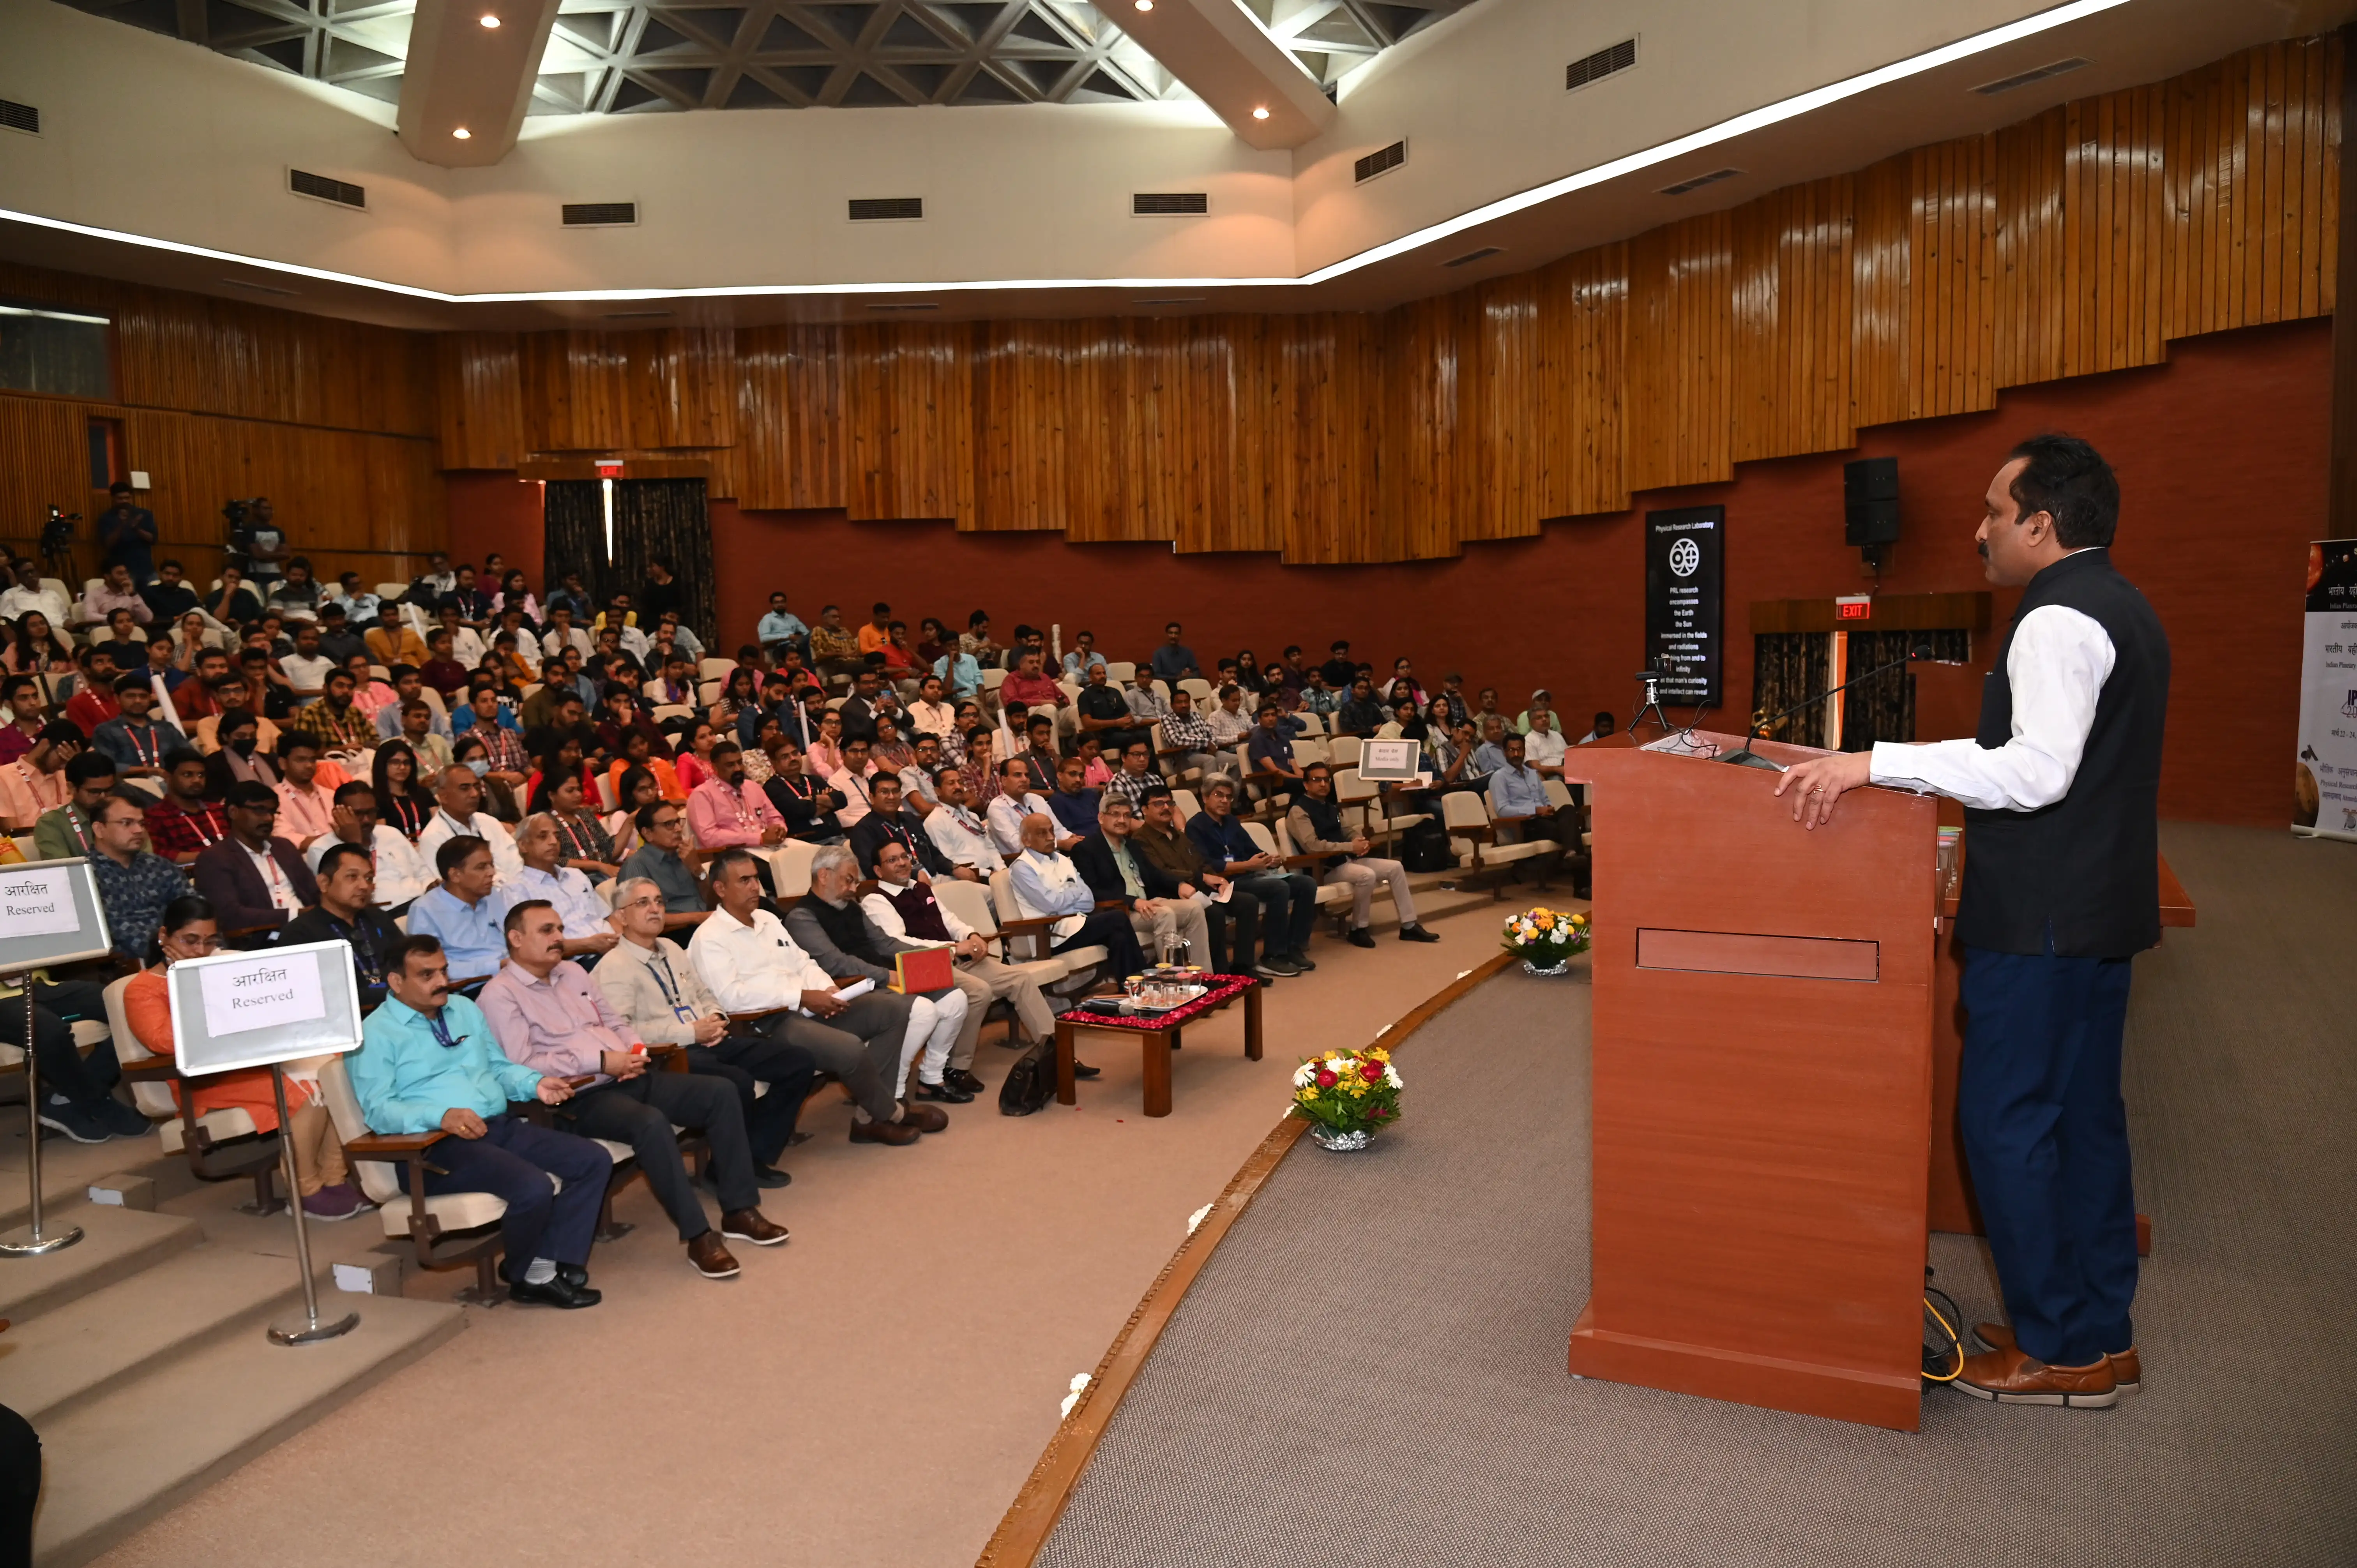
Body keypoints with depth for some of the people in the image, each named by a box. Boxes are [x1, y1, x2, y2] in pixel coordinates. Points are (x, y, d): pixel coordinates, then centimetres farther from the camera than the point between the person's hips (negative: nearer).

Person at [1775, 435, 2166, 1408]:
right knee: (2085, 1115, 16)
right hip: (2100, 908, 10)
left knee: (2006, 1120, -2)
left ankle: (2057, 1353, 7)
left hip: (2041, 923, -10)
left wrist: (1878, 764, -33)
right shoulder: (2122, 610, 16)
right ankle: (2102, 1334, 26)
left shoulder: (2058, 622, -17)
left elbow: (2040, 769, -30)